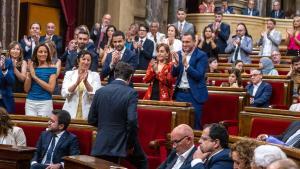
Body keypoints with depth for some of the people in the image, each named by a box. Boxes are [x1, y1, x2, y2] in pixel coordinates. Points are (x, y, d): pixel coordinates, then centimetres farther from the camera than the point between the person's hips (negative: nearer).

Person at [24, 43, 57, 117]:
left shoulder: (51, 68, -1)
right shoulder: (32, 67, 8)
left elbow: (51, 89, -12)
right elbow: (26, 89, 6)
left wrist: (35, 77, -13)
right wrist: (29, 74, -7)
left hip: (45, 102, -3)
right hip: (30, 102, 3)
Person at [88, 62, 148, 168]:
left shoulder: (100, 91, 3)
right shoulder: (131, 93, -10)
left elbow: (91, 120, 7)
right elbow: (132, 121, -19)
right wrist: (131, 144, -8)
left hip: (102, 144, 4)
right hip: (122, 143, -3)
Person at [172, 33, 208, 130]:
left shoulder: (201, 55, -8)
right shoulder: (179, 54, 9)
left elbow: (199, 75, -16)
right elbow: (174, 74, 6)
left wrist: (186, 64, -27)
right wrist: (176, 63, -13)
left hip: (194, 94, -5)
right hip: (180, 93, 5)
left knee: (194, 124, -1)